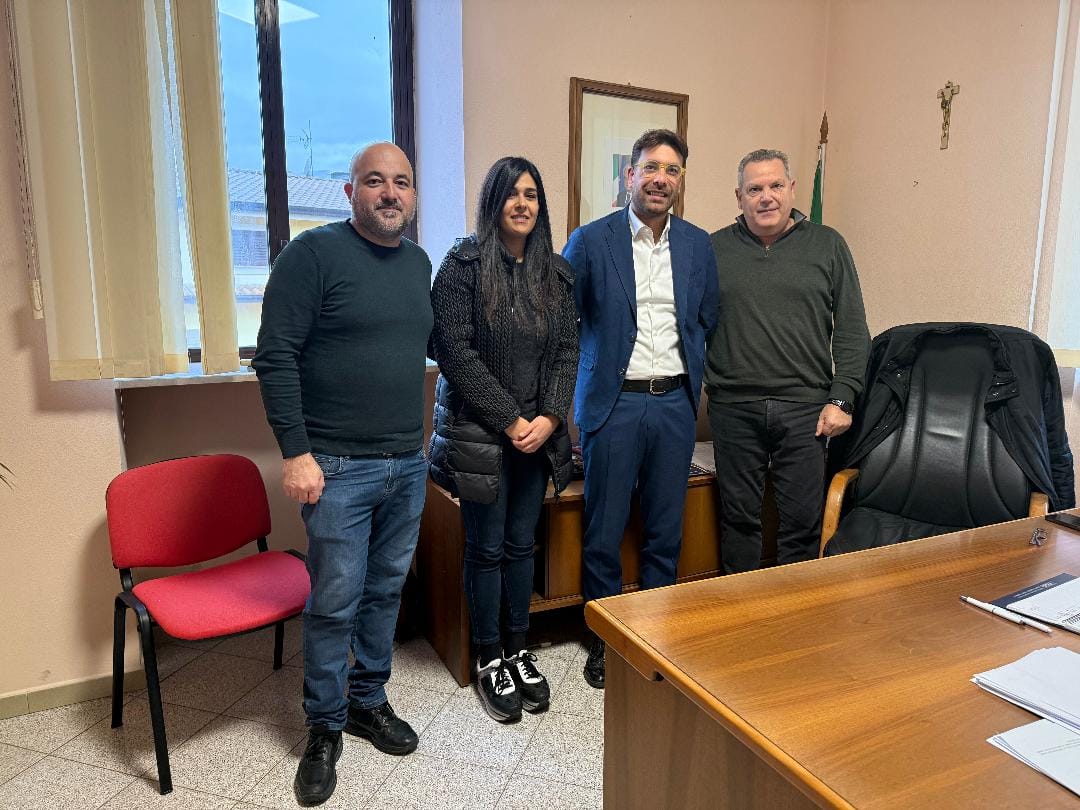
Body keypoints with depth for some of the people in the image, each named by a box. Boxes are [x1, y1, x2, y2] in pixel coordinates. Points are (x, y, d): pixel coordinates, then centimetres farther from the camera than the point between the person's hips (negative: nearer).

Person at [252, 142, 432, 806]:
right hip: (338, 467, -6)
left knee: (387, 590, 16)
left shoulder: (419, 262, 11)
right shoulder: (315, 253, -8)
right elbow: (276, 357, -11)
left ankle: (369, 701, 36)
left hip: (409, 464, 6)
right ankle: (325, 727, 26)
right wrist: (296, 452, -15)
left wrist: (422, 438, 15)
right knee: (335, 602, 5)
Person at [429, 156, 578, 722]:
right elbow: (454, 351, -12)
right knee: (486, 549, 7)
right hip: (479, 434, -4)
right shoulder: (463, 265, -6)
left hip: (538, 434, 4)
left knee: (521, 544, 13)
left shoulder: (555, 272, 9)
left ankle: (518, 650, 29)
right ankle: (489, 660, 23)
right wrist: (510, 420, -14)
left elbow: (568, 350, 7)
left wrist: (549, 417, -7)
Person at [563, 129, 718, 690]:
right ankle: (603, 641, 25)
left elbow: (707, 322, 17)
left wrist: (691, 377, 9)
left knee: (665, 532, 12)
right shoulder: (590, 241, -3)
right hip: (613, 403, -3)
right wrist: (592, 368, 1)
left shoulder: (698, 245, 8)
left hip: (674, 403, 4)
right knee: (603, 532, 5)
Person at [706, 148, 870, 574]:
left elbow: (852, 330, 5)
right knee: (739, 517, 10)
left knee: (803, 522, 5)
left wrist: (841, 399, -3)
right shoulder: (714, 249, 8)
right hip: (733, 410, 1)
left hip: (805, 409, 0)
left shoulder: (827, 245, 7)